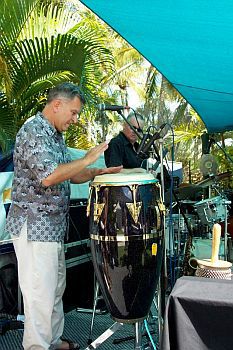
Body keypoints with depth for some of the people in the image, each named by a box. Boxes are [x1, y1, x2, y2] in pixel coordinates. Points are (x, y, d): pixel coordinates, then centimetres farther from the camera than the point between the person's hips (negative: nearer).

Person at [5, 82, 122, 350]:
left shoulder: (55, 135, 15)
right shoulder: (33, 131, -15)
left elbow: (69, 176, 21)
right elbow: (48, 177, -29)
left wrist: (101, 172, 9)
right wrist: (86, 159, -19)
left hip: (53, 226, 10)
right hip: (34, 226, -10)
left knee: (55, 288, 18)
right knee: (40, 293, -1)